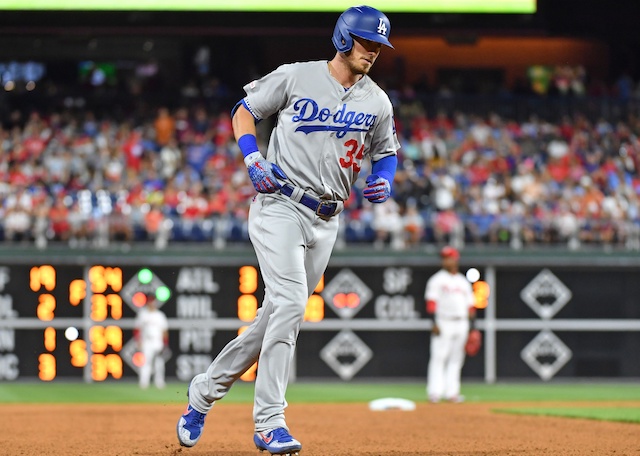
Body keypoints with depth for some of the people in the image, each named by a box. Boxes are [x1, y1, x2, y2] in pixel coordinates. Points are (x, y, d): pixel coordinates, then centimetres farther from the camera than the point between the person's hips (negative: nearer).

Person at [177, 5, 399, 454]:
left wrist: (384, 181, -1)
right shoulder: (297, 77, -4)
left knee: (280, 316, 8)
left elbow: (386, 151, 22)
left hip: (325, 222, 6)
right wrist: (254, 160, -10)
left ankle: (206, 391, 26)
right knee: (289, 303, -21)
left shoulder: (378, 102, 8)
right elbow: (244, 111, 6)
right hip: (280, 207, -6)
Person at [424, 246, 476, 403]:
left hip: (461, 324, 5)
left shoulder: (464, 282, 16)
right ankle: (435, 392, -12)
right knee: (438, 357, -10)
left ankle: (451, 392, 7)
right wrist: (434, 323, -17)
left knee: (456, 359, 4)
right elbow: (431, 302, -7)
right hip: (443, 323, -5)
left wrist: (471, 326, 9)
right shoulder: (437, 280, 2)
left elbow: (470, 305, 17)